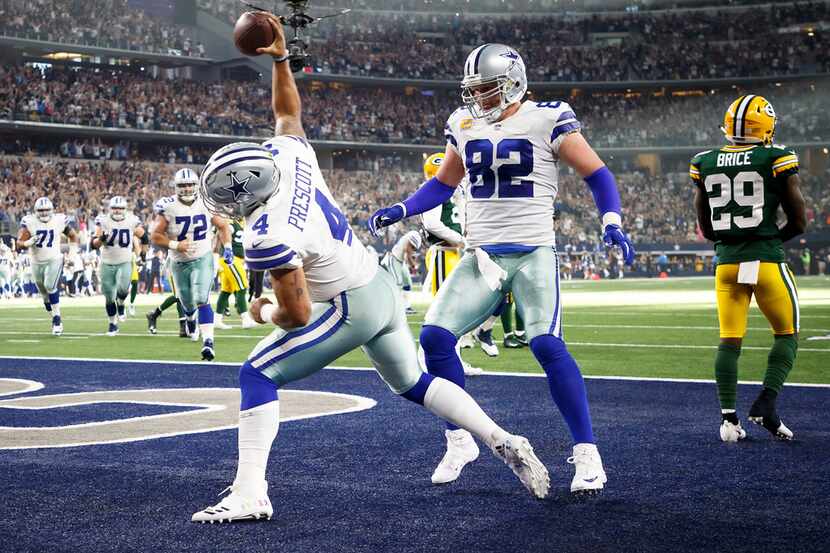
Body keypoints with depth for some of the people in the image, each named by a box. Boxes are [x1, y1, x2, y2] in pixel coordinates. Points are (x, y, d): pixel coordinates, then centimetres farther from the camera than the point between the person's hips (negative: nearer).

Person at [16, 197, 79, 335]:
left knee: (50, 287, -23)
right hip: (37, 263, 2)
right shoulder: (29, 222, -8)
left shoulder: (59, 220, -6)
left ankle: (57, 319, -15)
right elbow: (20, 243, -12)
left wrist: (72, 254, -1)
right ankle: (56, 321, 25)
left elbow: (73, 236, 9)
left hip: (54, 260, -2)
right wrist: (29, 242, -33)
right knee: (45, 296, 10)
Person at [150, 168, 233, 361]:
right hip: (179, 263, 1)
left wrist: (227, 247, -4)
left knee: (202, 300, -19)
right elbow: (155, 236, -8)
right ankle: (191, 320, 52)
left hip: (203, 259, -1)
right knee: (188, 303, 16)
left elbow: (223, 226, 9)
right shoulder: (168, 207, -12)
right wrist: (175, 245, -21)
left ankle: (208, 341, -24)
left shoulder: (206, 204, -7)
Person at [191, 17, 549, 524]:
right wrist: (281, 56, 18)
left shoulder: (268, 236, -25)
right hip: (385, 290, 9)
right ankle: (504, 442, 21)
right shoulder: (290, 157, -4)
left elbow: (298, 315, -21)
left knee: (258, 374, -5)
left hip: (351, 308, -9)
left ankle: (249, 495, -9)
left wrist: (263, 313, -1)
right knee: (412, 384, 24)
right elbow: (288, 112, 18)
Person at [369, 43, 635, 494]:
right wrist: (398, 212, 12)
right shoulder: (464, 125, 10)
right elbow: (443, 184, 23)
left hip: (533, 254, -5)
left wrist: (611, 223, -17)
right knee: (434, 337, -6)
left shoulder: (546, 120, -5)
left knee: (547, 346, -19)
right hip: (482, 256, 5)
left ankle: (587, 454, -9)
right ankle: (459, 441, 11)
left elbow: (596, 174, -2)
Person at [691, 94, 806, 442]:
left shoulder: (705, 164, 5)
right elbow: (799, 221, -1)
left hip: (727, 263, 4)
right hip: (768, 262, -3)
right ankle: (766, 403, -1)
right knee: (787, 334, 11)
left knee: (730, 340, 7)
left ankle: (728, 418, 3)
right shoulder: (776, 160, -7)